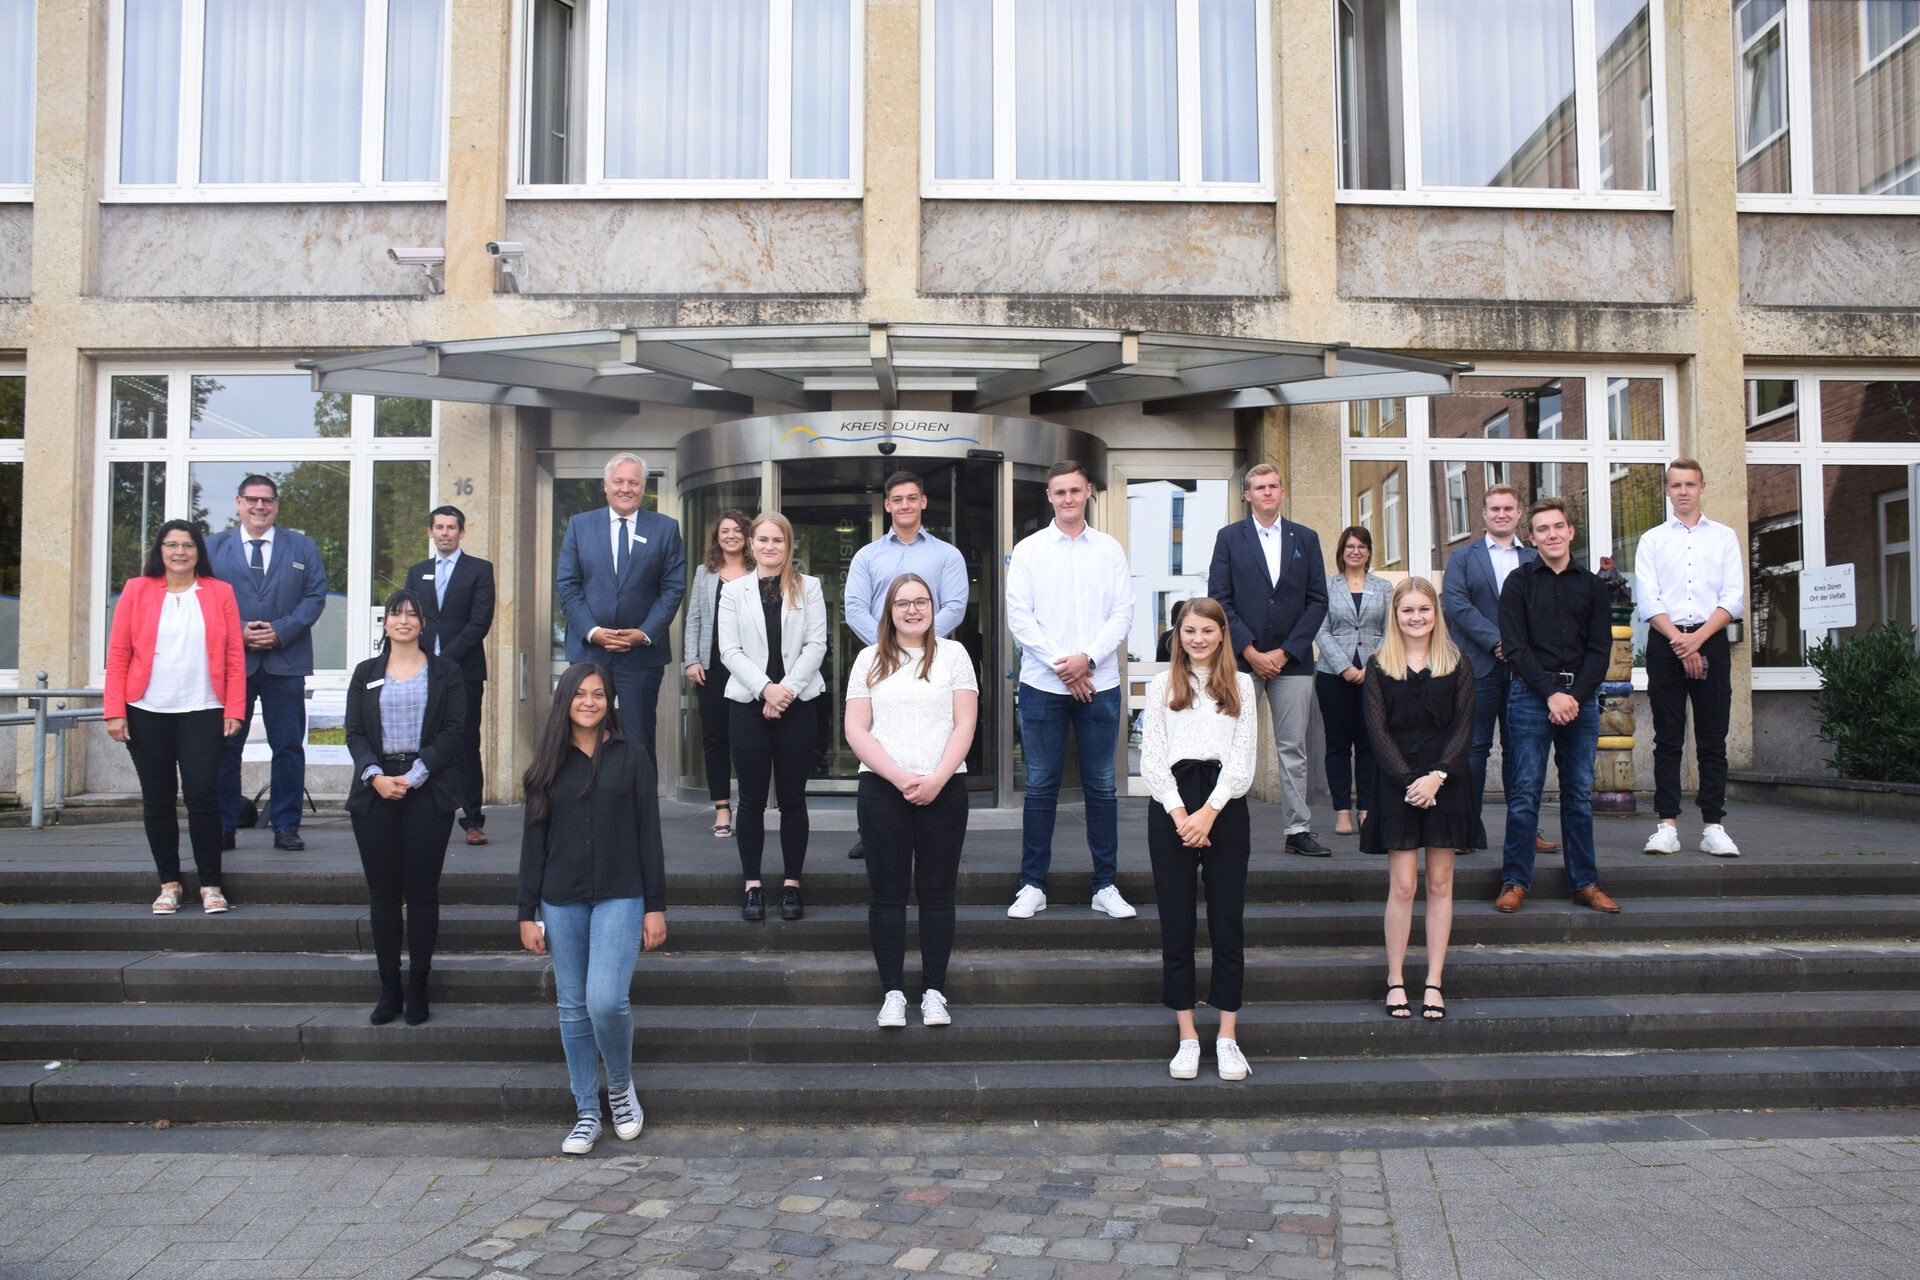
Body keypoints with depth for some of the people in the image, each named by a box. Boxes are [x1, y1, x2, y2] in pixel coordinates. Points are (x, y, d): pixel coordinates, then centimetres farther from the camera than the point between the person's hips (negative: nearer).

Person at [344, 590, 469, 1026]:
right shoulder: (366, 673, 15)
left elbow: (453, 733, -1)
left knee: (422, 892, -1)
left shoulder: (446, 672, 8)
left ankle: (417, 990, 7)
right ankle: (388, 990, 11)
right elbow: (355, 733, 6)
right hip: (375, 791, 2)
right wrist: (374, 775, -11)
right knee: (382, 893, 2)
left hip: (428, 791, -2)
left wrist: (414, 775, -12)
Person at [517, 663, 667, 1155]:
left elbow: (649, 834, 2)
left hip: (619, 897, -3)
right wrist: (528, 912, 6)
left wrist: (655, 906, -2)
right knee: (573, 1007, 7)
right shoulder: (550, 763, 8)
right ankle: (587, 1114, 19)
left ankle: (621, 1085, 12)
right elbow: (534, 839, 10)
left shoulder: (631, 756, 2)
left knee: (606, 1000, -16)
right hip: (561, 902, 3)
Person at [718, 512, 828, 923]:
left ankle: (792, 884, 11)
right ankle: (752, 886, 11)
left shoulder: (808, 587, 7)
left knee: (792, 797, 3)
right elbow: (729, 650, 2)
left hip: (798, 703, 0)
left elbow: (816, 644, 0)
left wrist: (787, 689, -11)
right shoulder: (733, 591, 9)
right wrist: (766, 688, -11)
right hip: (748, 703, 1)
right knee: (752, 798, 3)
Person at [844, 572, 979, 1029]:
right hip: (882, 788, 1)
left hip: (943, 789, 0)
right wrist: (900, 778, -10)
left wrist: (937, 779, -12)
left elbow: (965, 725, 1)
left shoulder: (953, 654, 9)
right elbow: (856, 730, 2)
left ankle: (934, 991, 9)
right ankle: (892, 992, 8)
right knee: (887, 892, 1)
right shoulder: (870, 660, 10)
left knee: (937, 892, 2)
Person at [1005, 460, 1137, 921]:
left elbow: (1123, 613, 3)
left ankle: (1106, 886, 12)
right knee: (1041, 786, 2)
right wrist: (1060, 664, -10)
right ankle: (1033, 886, 10)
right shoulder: (1027, 550, 5)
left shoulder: (1110, 550, 9)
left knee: (1101, 786, 5)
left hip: (1099, 683, 1)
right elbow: (1018, 615, -2)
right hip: (1042, 684, -1)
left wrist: (1088, 658, -11)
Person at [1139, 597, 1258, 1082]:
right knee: (1176, 923, 1)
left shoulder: (1240, 686, 11)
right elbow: (1151, 759, 4)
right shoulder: (1162, 686, 11)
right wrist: (1179, 814, -9)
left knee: (1228, 922, 1)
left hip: (1225, 803, 0)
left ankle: (1227, 1037, 9)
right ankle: (1187, 1038, 9)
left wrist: (1208, 813, -9)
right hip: (1171, 806, 0)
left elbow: (1243, 759, 2)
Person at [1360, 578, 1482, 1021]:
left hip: (1446, 780, 1)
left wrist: (1437, 776, -13)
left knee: (1440, 884, 4)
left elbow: (1464, 727, 1)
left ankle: (1434, 982, 11)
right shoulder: (1379, 666, 4)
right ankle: (1395, 980, 7)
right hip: (1397, 781, -1)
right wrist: (1408, 780, -13)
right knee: (1402, 885, -2)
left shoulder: (1456, 665, 7)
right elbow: (1378, 730, -2)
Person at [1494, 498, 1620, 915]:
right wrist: (1551, 693, -11)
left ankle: (1585, 882, 13)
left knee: (1580, 794, 6)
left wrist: (1575, 695, -8)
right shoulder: (1519, 582, 5)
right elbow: (1515, 647, -2)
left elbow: (1600, 649, 6)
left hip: (1581, 697, 3)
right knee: (1525, 791, -4)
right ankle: (1515, 881, 2)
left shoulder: (1592, 586, 12)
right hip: (1531, 696, -2)